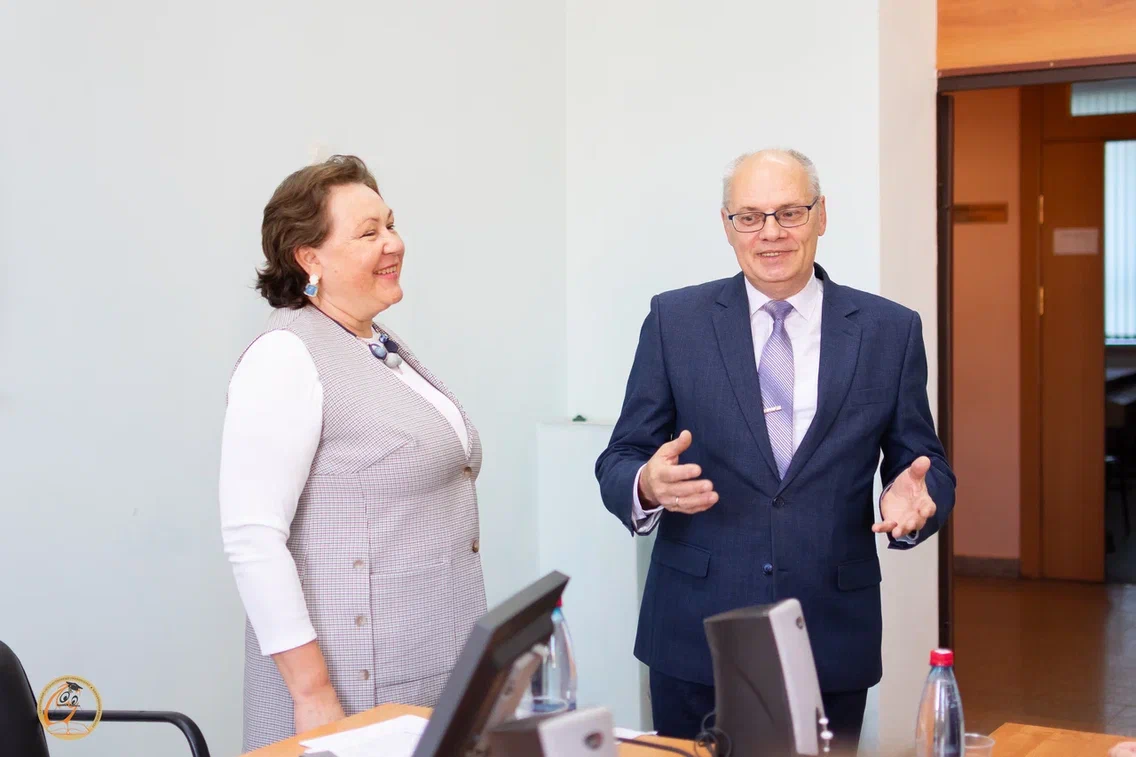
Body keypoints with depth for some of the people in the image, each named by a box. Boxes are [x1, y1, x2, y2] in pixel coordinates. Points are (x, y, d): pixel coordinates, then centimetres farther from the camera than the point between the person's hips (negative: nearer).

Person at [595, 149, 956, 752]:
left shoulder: (890, 331, 2)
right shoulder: (676, 320, 1)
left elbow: (927, 467, 6)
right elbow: (619, 460, 1)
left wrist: (914, 498, -17)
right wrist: (648, 484, -22)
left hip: (834, 640, 1)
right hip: (694, 636, 0)